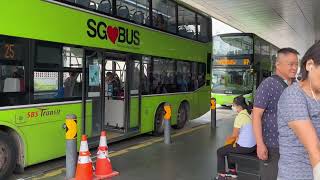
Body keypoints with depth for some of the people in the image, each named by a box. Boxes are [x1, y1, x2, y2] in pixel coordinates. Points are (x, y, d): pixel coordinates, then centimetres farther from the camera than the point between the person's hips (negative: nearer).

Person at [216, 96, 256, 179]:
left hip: (244, 147, -8)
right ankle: (233, 171, 37)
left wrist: (228, 138, 4)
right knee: (229, 148, 31)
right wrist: (238, 137, 10)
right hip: (253, 145, 8)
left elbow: (234, 135, -16)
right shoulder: (250, 113, 3)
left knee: (220, 152, 11)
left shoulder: (240, 117, -22)